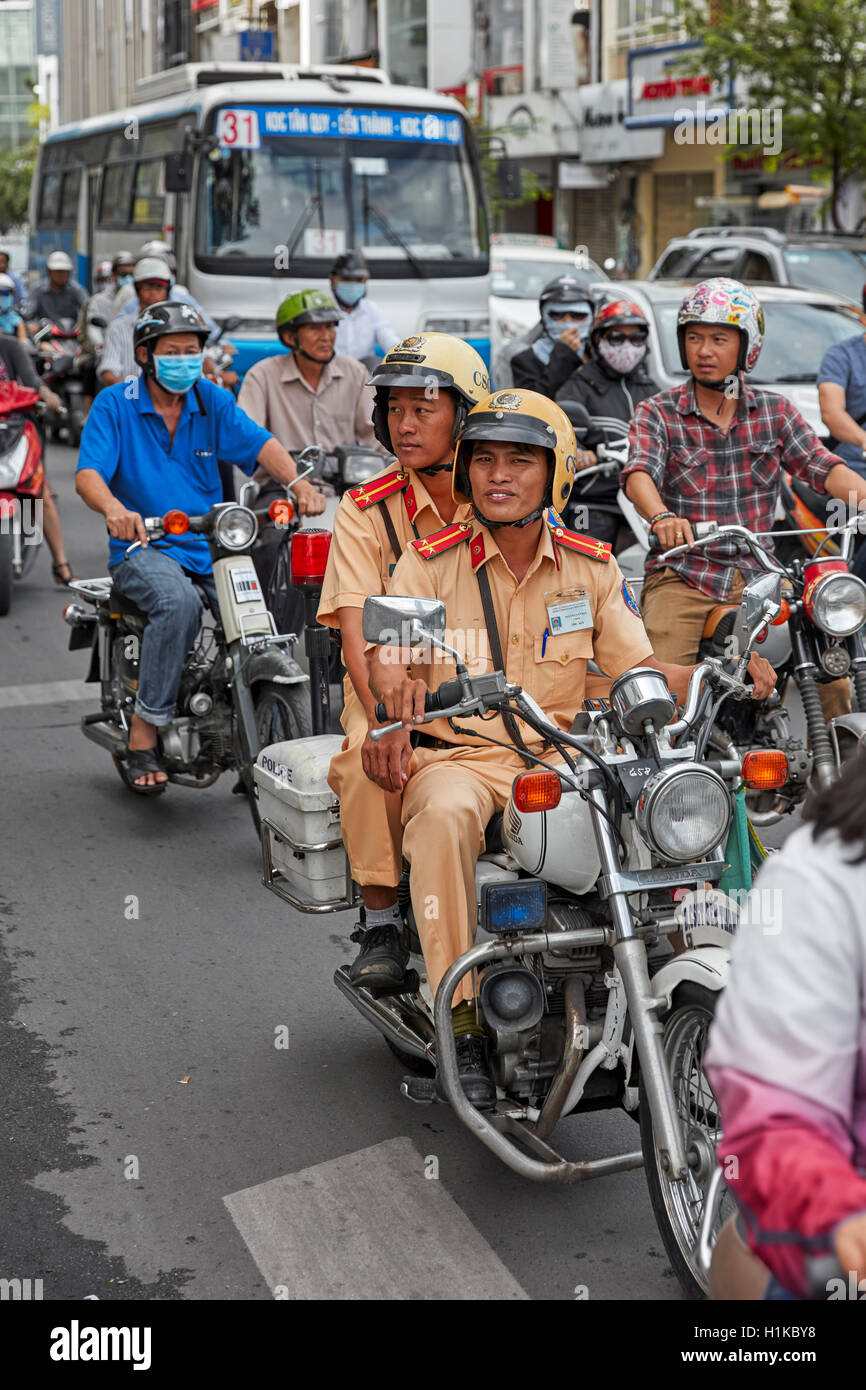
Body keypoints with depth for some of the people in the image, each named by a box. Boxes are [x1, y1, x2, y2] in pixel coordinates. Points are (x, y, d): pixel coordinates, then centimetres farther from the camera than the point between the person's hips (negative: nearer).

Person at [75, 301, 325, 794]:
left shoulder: (213, 401, 10)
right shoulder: (114, 404, 1)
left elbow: (258, 442, -6)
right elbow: (88, 472, -13)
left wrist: (300, 483, -27)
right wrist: (114, 508, -36)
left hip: (210, 546, 4)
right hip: (143, 547, -3)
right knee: (180, 603, -34)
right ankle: (143, 735, -25)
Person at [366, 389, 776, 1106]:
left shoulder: (592, 566, 7)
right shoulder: (430, 561, -1)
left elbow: (641, 669, 5)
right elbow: (388, 664, -10)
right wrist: (395, 689, -35)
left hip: (561, 754, 3)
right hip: (454, 755, -2)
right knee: (444, 815, -36)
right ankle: (461, 1019, -28)